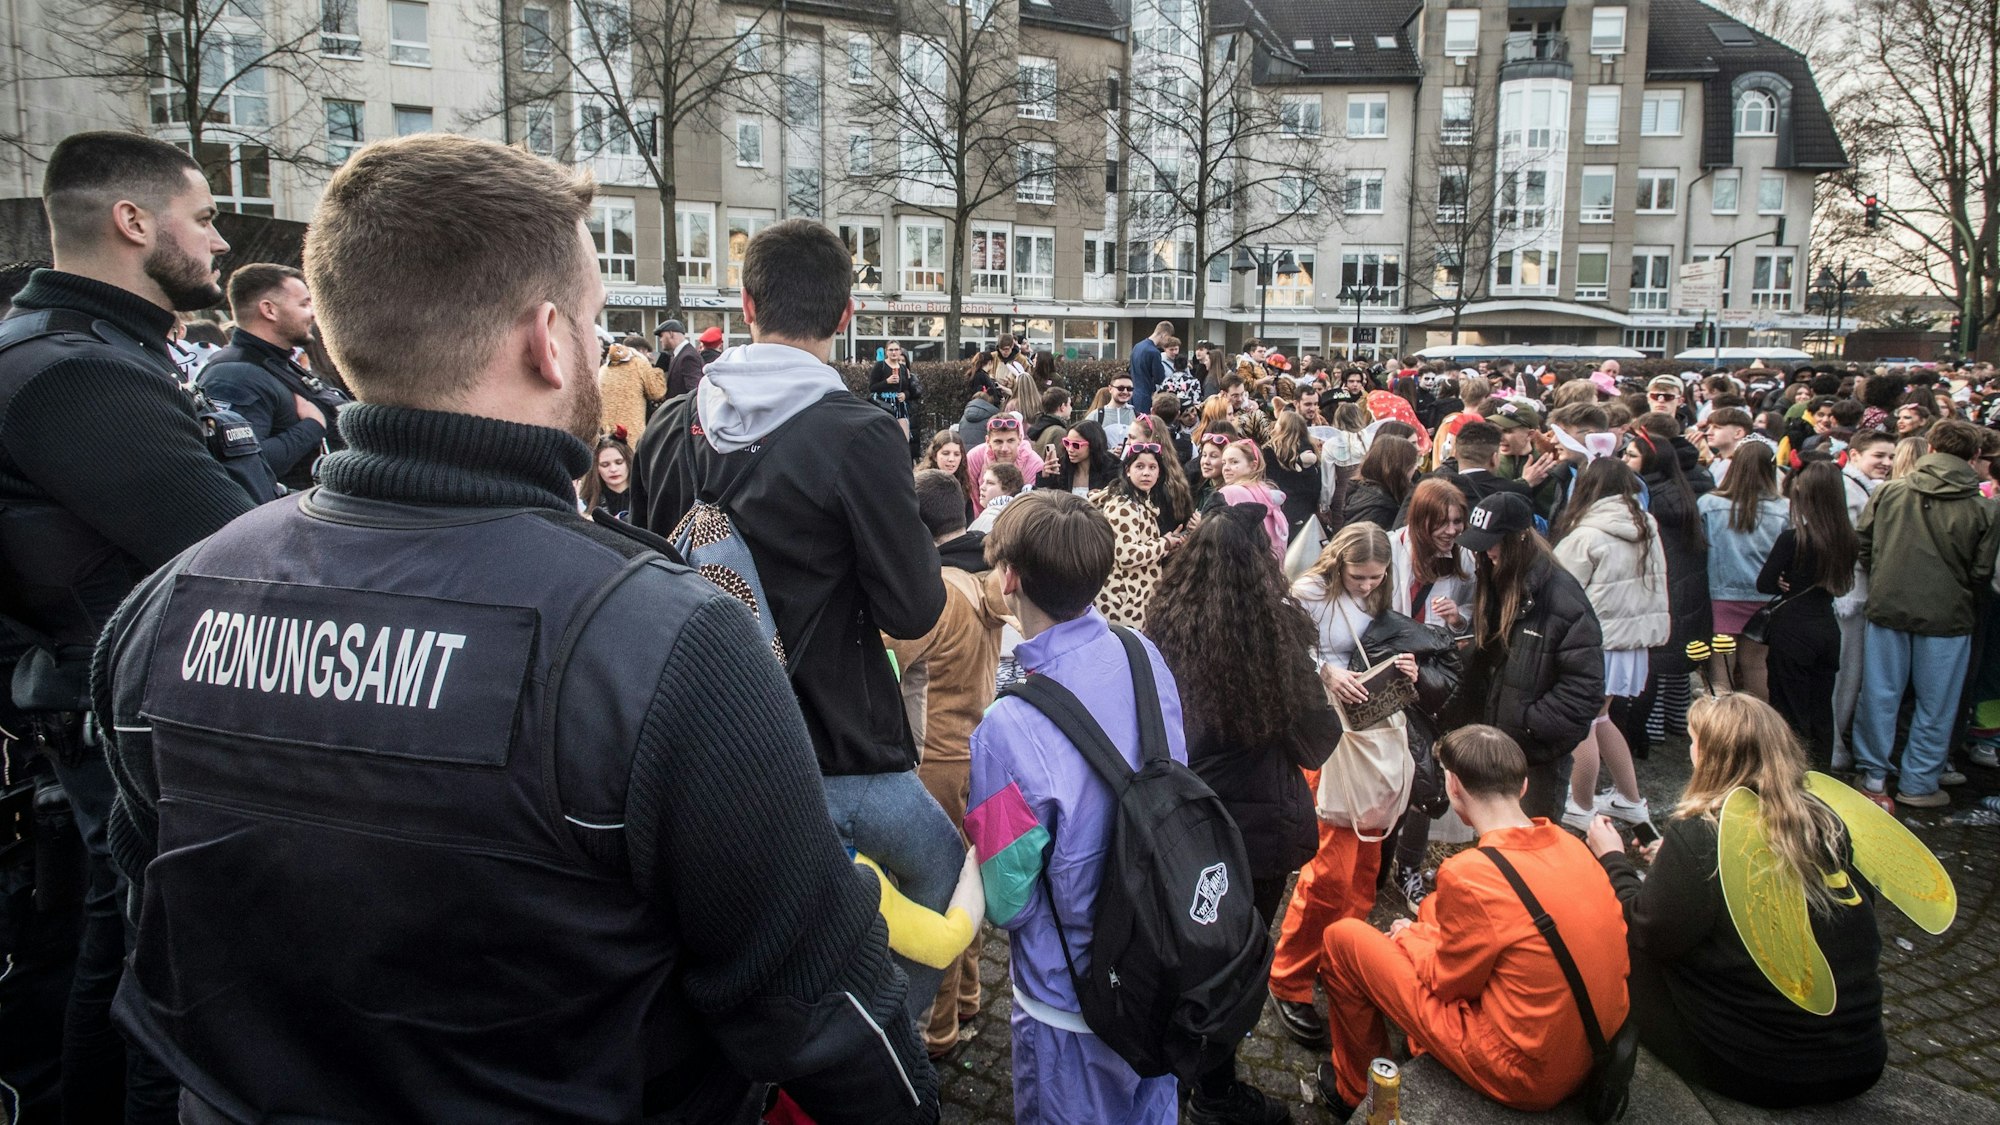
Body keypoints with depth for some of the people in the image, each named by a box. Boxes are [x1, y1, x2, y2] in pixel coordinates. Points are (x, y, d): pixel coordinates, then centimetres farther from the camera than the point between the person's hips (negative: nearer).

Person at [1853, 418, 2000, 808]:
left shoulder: (1888, 492, -3)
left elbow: (1862, 544, 4)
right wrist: (1960, 600, 16)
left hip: (1888, 607, 2)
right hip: (1946, 616, -2)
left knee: (1880, 694, 11)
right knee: (1935, 704, 10)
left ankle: (1873, 775, 18)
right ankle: (1917, 783, 18)